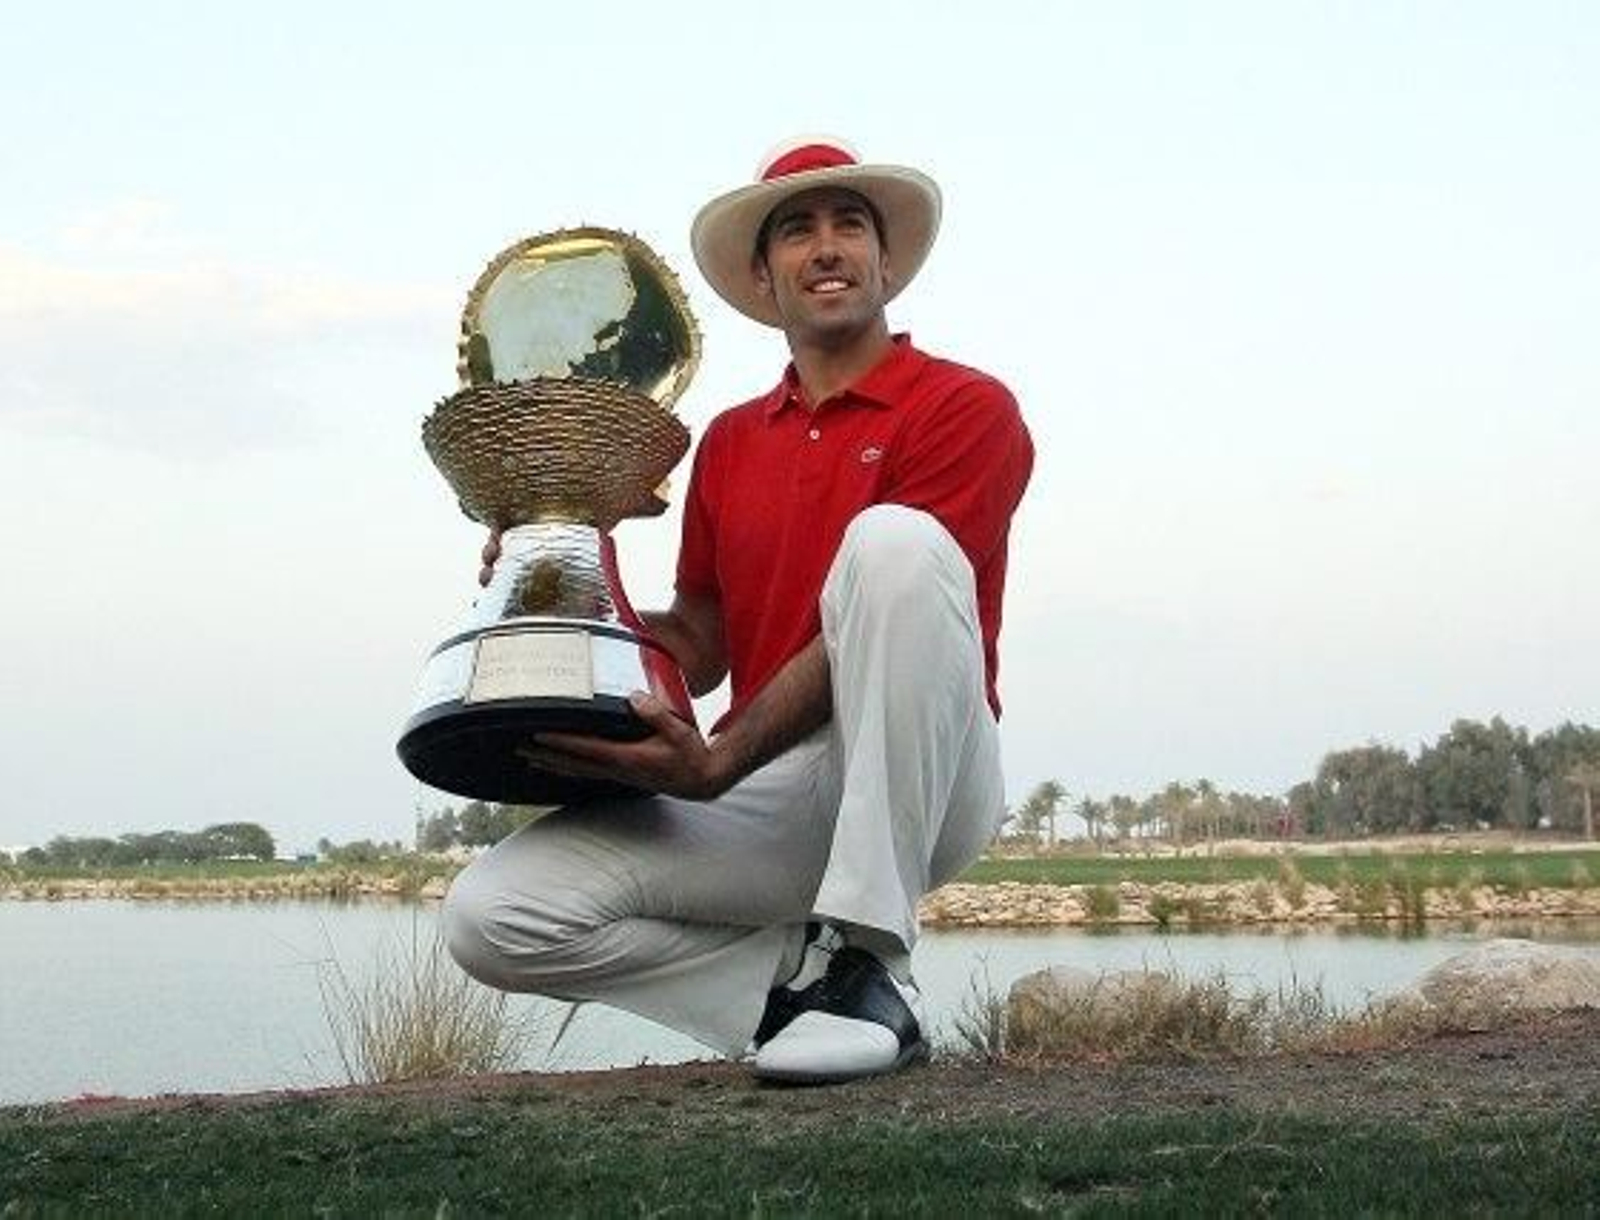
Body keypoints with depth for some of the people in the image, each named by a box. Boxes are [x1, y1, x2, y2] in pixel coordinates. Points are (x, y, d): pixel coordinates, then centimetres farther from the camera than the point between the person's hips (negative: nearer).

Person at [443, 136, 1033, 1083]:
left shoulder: (966, 408, -1)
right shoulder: (730, 444, 18)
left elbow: (874, 631, -12)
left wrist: (719, 763, -23)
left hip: (917, 789, -4)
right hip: (772, 804, 5)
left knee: (893, 541, -34)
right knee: (492, 918, -16)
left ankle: (869, 960, -29)